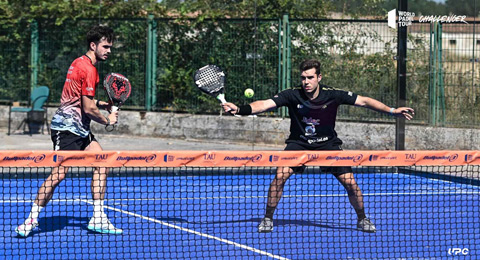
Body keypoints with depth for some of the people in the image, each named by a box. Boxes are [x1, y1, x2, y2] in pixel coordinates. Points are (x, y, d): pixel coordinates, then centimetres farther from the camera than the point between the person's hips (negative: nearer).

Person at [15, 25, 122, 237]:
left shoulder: (80, 63, 15)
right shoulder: (88, 70, -16)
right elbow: (88, 109, -17)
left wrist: (101, 104, 14)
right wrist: (107, 120, -1)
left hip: (79, 129, 10)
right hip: (67, 127, -10)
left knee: (101, 164, 4)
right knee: (59, 173, -14)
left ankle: (98, 219, 6)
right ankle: (31, 220, -3)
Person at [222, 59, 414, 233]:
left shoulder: (332, 95, -17)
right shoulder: (292, 95, -19)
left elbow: (364, 101, -9)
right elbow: (265, 104, -28)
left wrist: (391, 110, -14)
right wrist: (240, 109, -45)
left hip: (328, 143, 1)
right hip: (299, 143, -1)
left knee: (350, 182, -8)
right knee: (281, 175, -22)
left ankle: (362, 219, 17)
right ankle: (268, 219, -4)